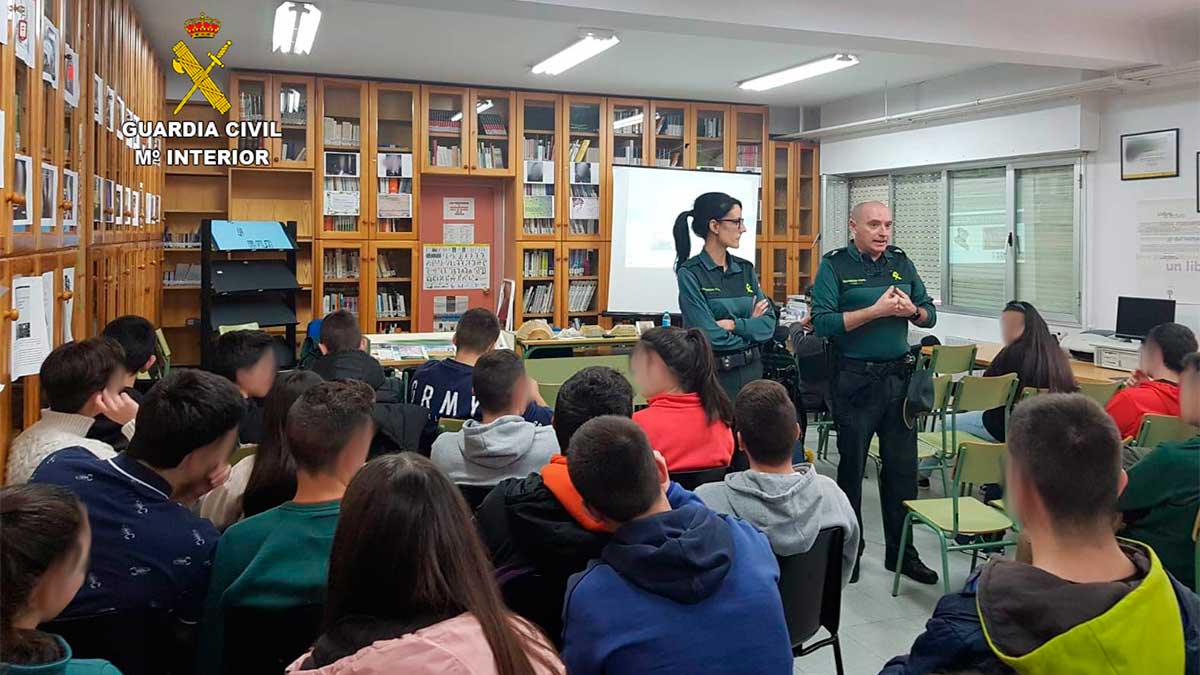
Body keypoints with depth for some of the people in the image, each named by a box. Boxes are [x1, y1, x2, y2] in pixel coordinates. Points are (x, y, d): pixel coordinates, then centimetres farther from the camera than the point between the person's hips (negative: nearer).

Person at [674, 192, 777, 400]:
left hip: (752, 370, 5)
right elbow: (709, 334, -17)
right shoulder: (690, 273, -11)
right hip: (712, 374, -5)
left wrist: (733, 324, -14)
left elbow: (769, 324, 2)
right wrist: (750, 325, -3)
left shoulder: (745, 269, 7)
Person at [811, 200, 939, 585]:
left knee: (902, 466, 9)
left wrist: (911, 309, -10)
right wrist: (876, 310, -20)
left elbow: (930, 315, 12)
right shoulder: (835, 265, -5)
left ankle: (901, 552, 22)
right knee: (851, 466, 8)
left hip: (898, 376, 4)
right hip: (855, 378, -4)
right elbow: (823, 323, -17)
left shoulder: (902, 263, 10)